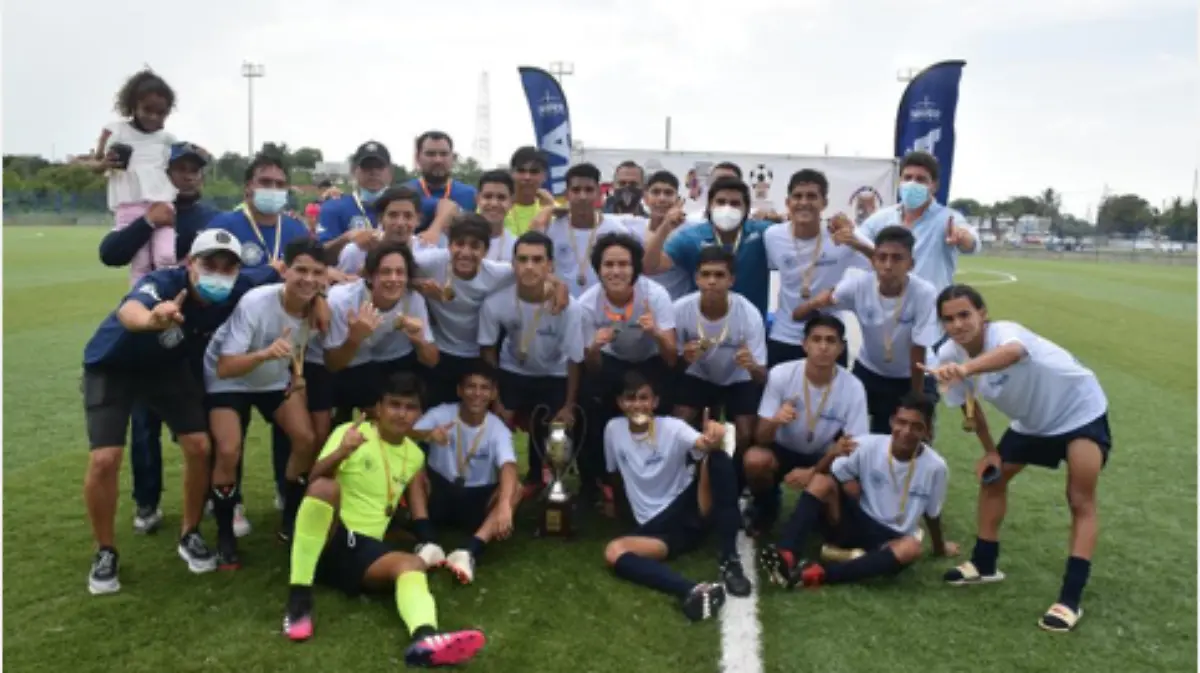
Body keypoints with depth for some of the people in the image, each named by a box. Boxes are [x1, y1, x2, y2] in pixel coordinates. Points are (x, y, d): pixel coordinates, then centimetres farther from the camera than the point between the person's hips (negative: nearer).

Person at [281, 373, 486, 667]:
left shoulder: (415, 455, 12)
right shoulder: (350, 432, -4)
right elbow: (314, 479, -19)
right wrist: (341, 452, -37)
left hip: (367, 548, 4)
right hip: (327, 539, -3)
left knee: (412, 563, -28)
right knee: (326, 487, -33)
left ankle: (425, 639, -60)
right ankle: (298, 599, -26)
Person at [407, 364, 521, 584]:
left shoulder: (498, 429, -12)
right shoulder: (441, 414, -9)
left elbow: (508, 467, -31)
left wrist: (504, 505, -51)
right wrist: (428, 434, -47)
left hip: (477, 501, 0)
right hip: (439, 492, 1)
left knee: (515, 490, -28)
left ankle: (469, 552, -44)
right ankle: (428, 543, -38)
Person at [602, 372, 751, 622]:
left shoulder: (673, 428, -9)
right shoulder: (613, 429, 2)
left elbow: (704, 446, -31)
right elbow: (615, 475, 22)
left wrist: (714, 440, -53)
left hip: (692, 510, -2)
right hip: (655, 526, 2)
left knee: (719, 458, -30)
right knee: (613, 552, -29)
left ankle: (729, 561, -27)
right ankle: (693, 590, -49)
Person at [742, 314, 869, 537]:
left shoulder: (853, 388, -19)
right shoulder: (780, 374, -21)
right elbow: (761, 438, -18)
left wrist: (812, 473, -31)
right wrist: (774, 421, -42)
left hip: (824, 459, 0)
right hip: (783, 450, 0)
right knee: (755, 459, -33)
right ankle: (765, 508, 1)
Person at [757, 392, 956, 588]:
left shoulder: (935, 467, -13)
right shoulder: (869, 446, -12)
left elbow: (932, 514, 5)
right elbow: (819, 475, -11)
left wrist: (939, 548, 18)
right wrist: (831, 455, -31)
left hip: (893, 539, -1)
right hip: (858, 523, 1)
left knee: (911, 548, -37)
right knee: (821, 481, -24)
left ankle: (819, 574, -42)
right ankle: (786, 557, -40)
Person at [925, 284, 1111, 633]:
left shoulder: (1005, 332, -39)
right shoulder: (949, 355, -19)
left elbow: (1011, 354, -68)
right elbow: (970, 405, 2)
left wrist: (964, 369, -88)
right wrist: (990, 450, 4)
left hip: (1080, 411, -7)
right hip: (1031, 420, 7)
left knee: (1080, 500, -14)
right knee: (993, 478, 12)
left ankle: (1070, 599, -10)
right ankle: (984, 565, 27)